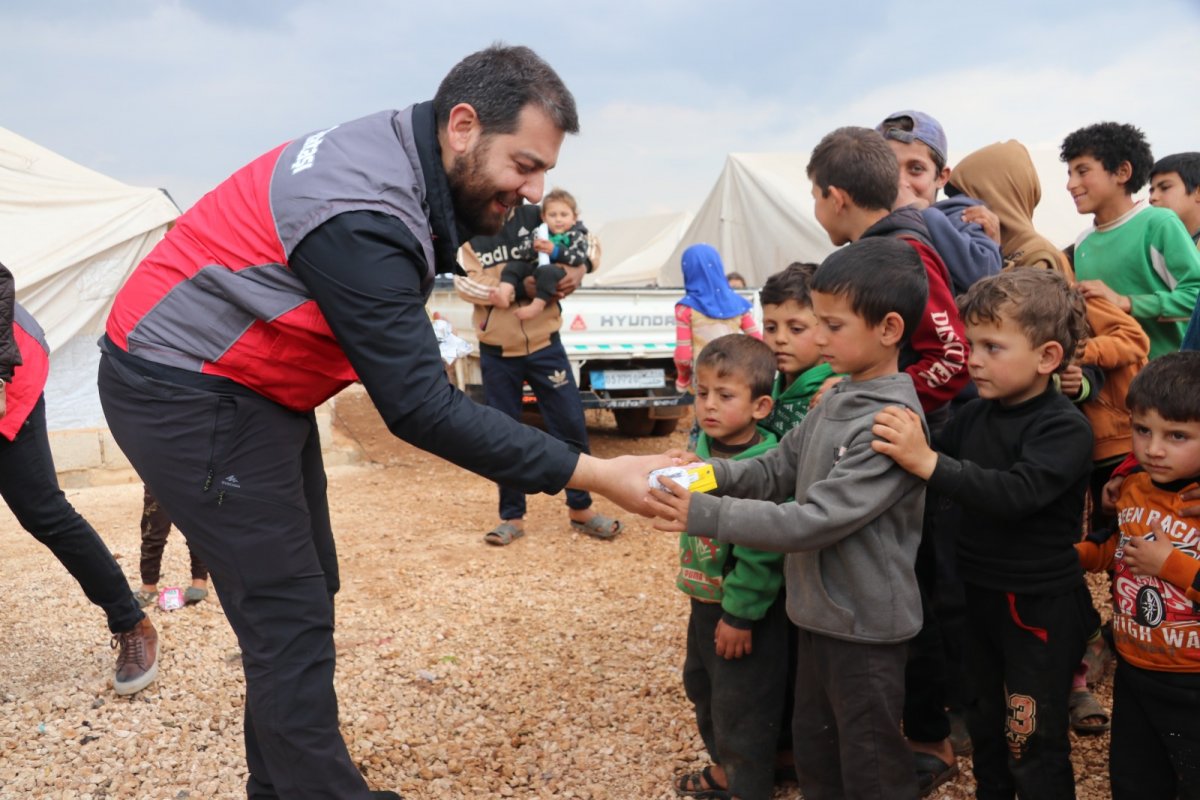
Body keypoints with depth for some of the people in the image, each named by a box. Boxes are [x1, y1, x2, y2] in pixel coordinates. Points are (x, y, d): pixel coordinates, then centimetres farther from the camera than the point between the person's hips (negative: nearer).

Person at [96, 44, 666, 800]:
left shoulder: (395, 149, -3)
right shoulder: (364, 216, -31)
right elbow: (421, 408, -31)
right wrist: (591, 473, -30)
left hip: (255, 388, 9)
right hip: (188, 395, -9)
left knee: (303, 597, 13)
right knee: (290, 615, -7)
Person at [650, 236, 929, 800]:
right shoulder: (836, 399, 3)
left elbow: (815, 521, -28)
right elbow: (778, 469, 8)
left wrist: (703, 515, -30)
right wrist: (711, 472, -10)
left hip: (865, 625, -8)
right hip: (818, 610, 8)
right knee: (813, 750, 24)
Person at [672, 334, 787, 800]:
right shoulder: (699, 446, -1)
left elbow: (763, 551, -26)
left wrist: (740, 614, -20)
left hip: (746, 606, -9)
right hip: (705, 598, 9)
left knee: (742, 704, 6)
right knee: (702, 687, 25)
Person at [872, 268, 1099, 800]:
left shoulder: (1064, 428, -20)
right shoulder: (975, 415, 0)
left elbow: (1015, 495, -35)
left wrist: (928, 462, -46)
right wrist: (899, 443, -11)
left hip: (1040, 608, -7)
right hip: (981, 595, 7)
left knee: (1033, 740, 5)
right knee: (983, 721, 22)